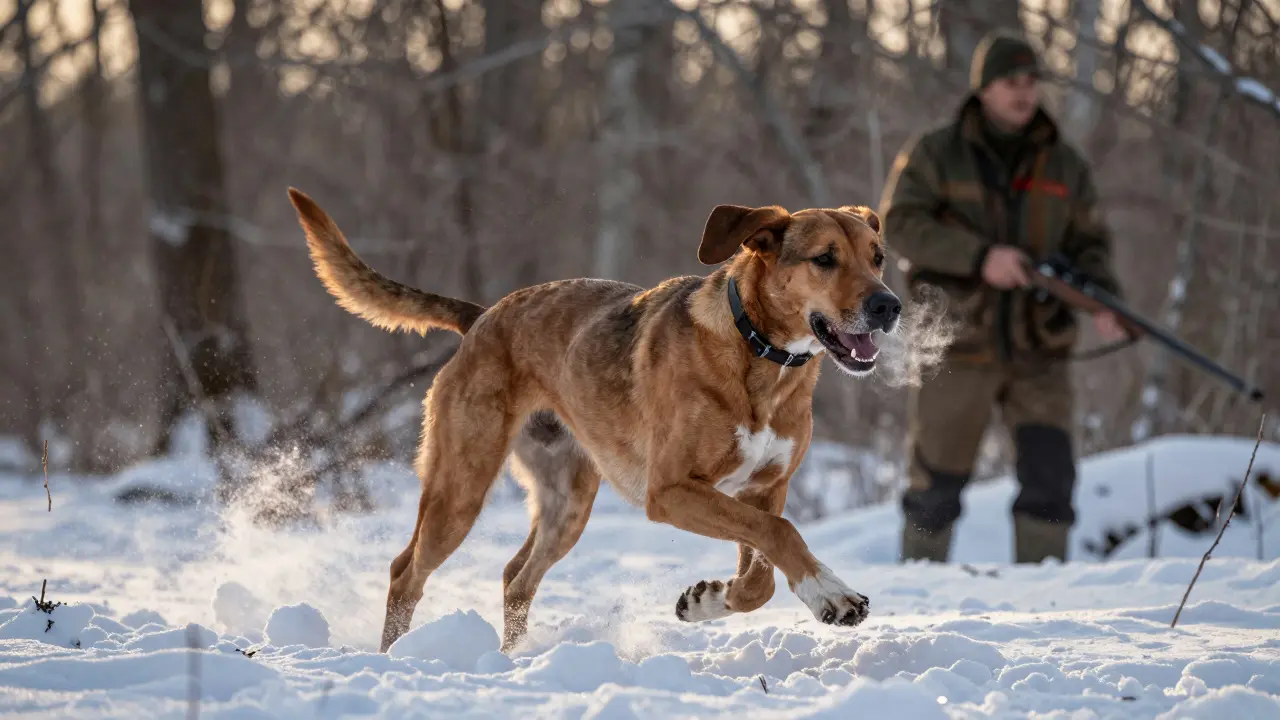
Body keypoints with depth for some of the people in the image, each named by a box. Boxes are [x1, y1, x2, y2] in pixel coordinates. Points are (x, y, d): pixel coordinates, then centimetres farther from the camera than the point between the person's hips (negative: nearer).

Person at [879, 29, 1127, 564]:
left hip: (1039, 356, 2)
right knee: (936, 484, 6)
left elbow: (1088, 243, 7)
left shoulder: (1065, 166, 7)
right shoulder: (934, 154, -1)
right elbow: (900, 223, -12)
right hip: (958, 350, -2)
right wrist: (980, 257, -24)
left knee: (1050, 477, -11)